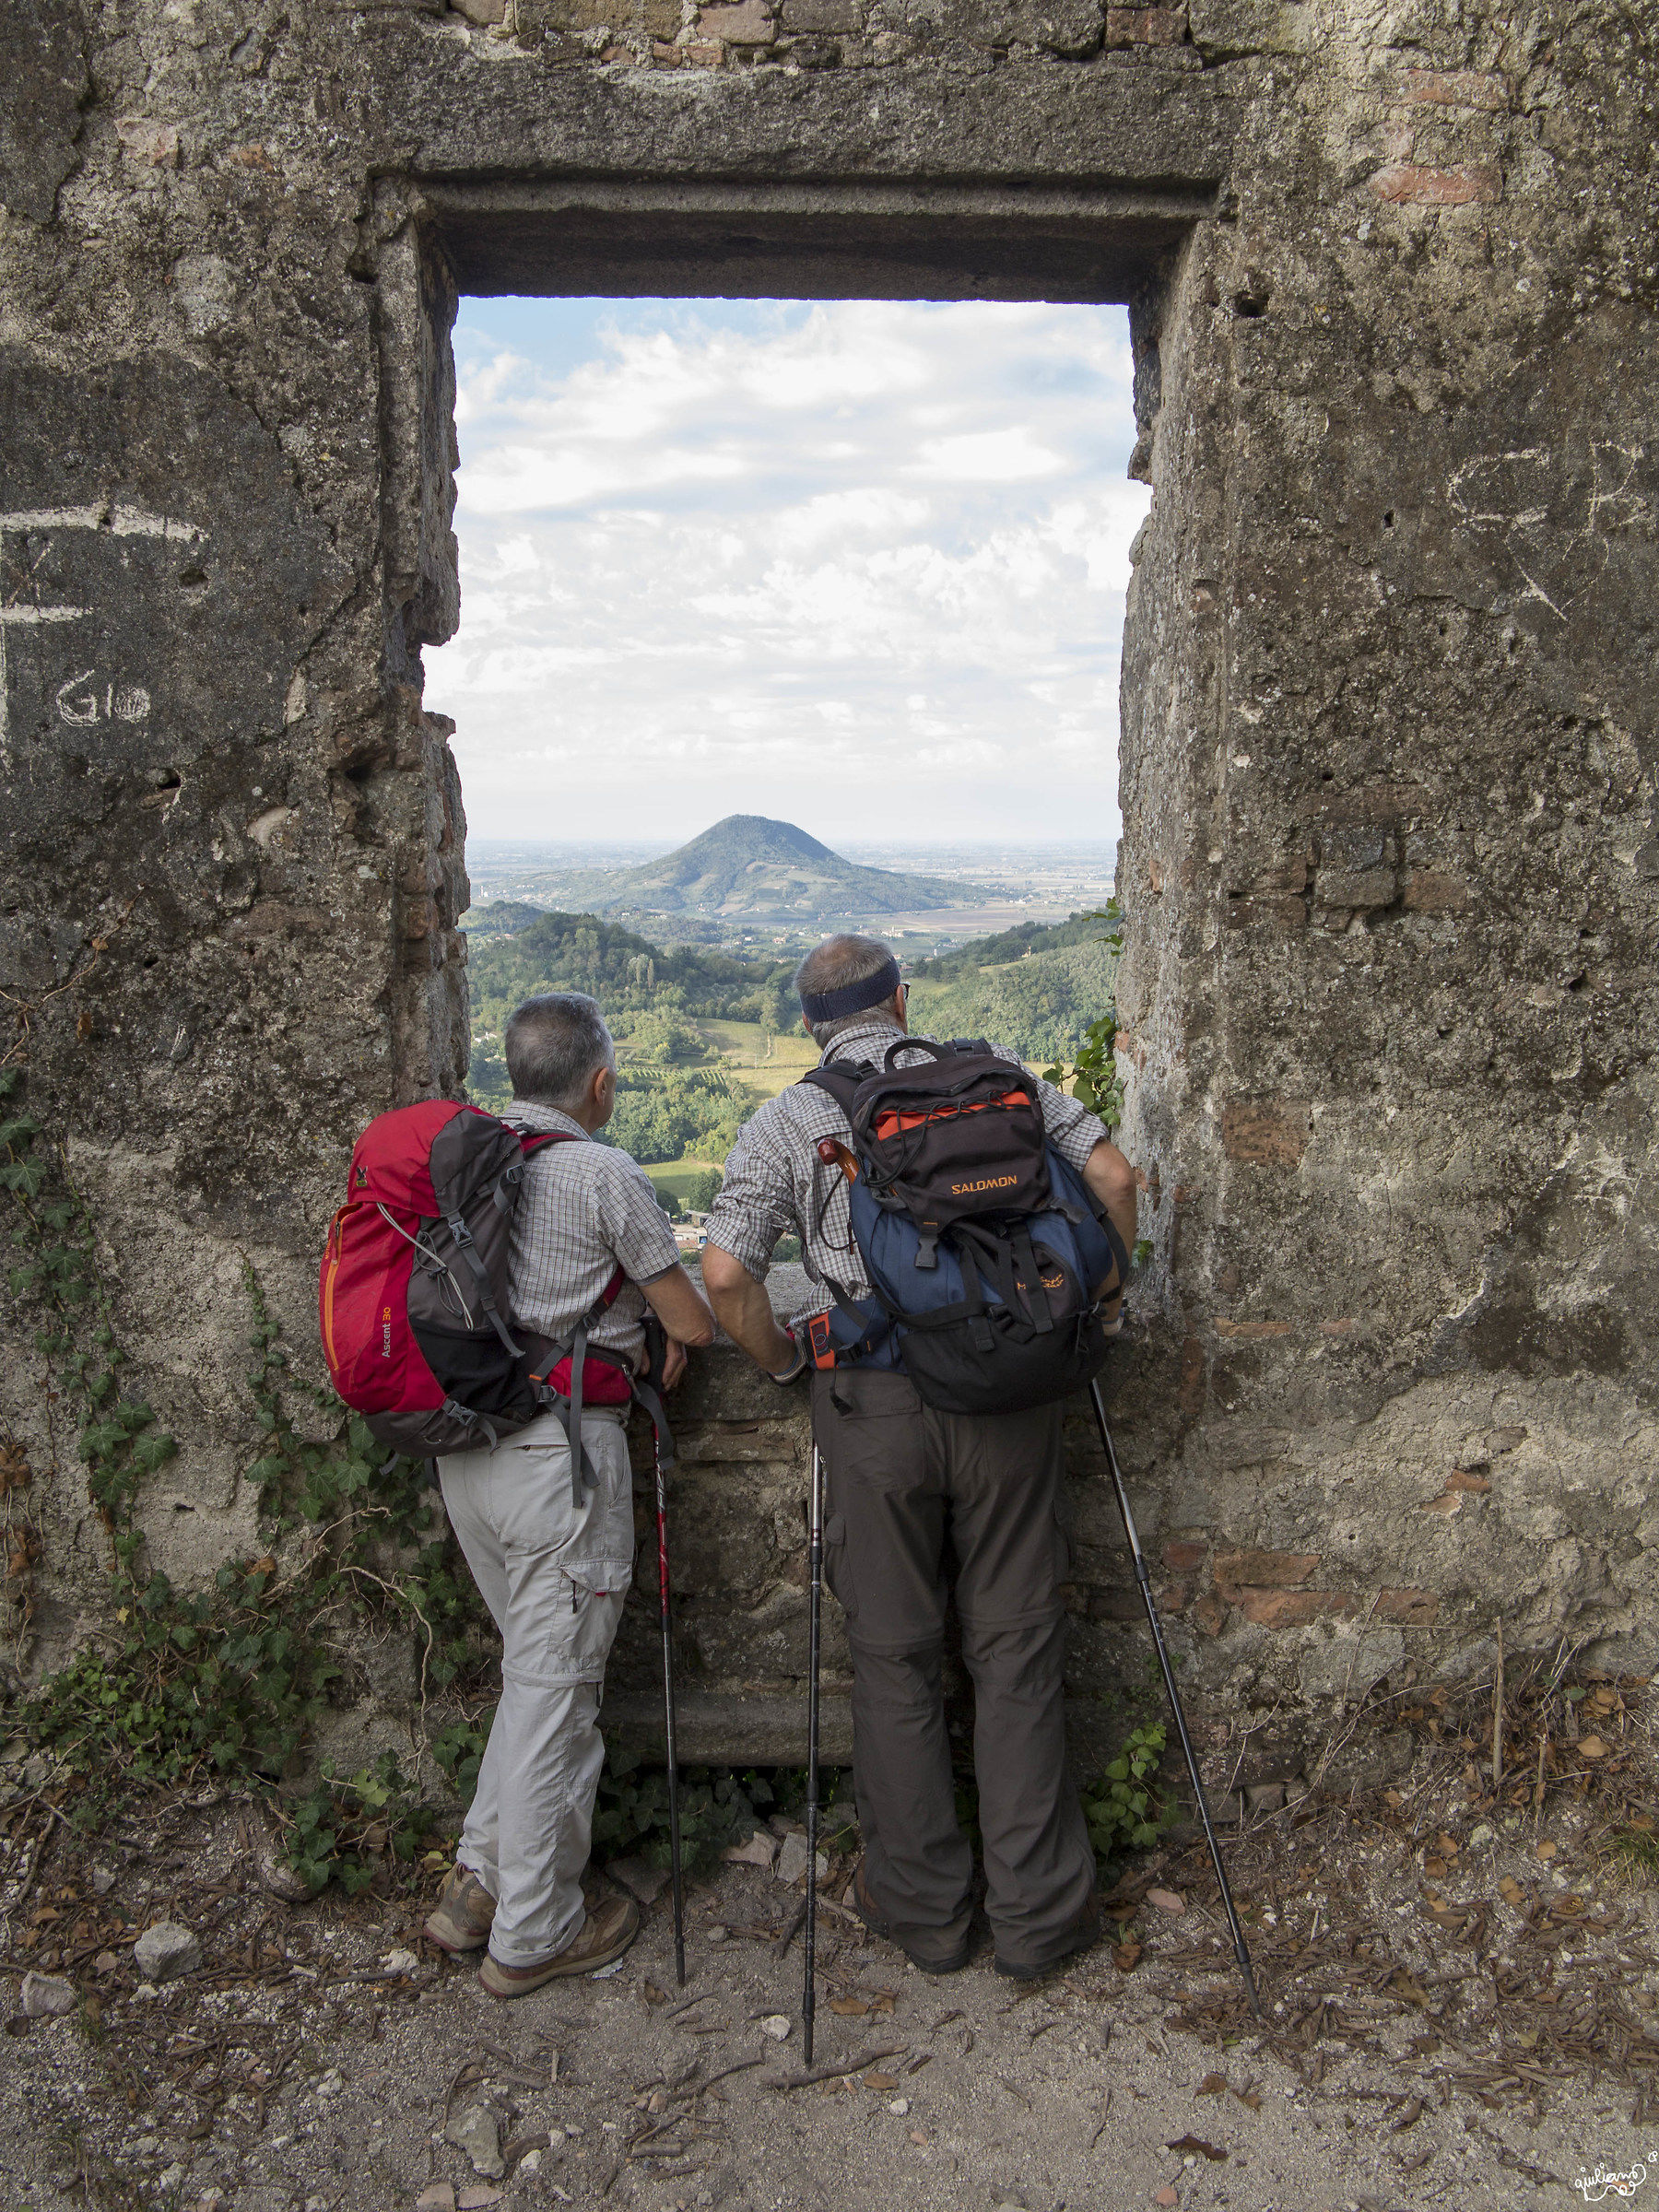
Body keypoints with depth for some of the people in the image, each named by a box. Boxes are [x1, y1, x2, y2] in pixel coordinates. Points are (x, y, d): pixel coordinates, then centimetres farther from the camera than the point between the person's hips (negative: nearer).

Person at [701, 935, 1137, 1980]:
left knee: (897, 1659, 12)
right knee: (1017, 1649, 11)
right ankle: (1038, 1910, 19)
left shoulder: (786, 1121, 3)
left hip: (873, 1400, -1)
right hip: (1006, 1388, 1)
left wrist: (778, 1355, 9)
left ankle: (924, 1905, 25)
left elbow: (725, 1274, -8)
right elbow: (1113, 1173, 1)